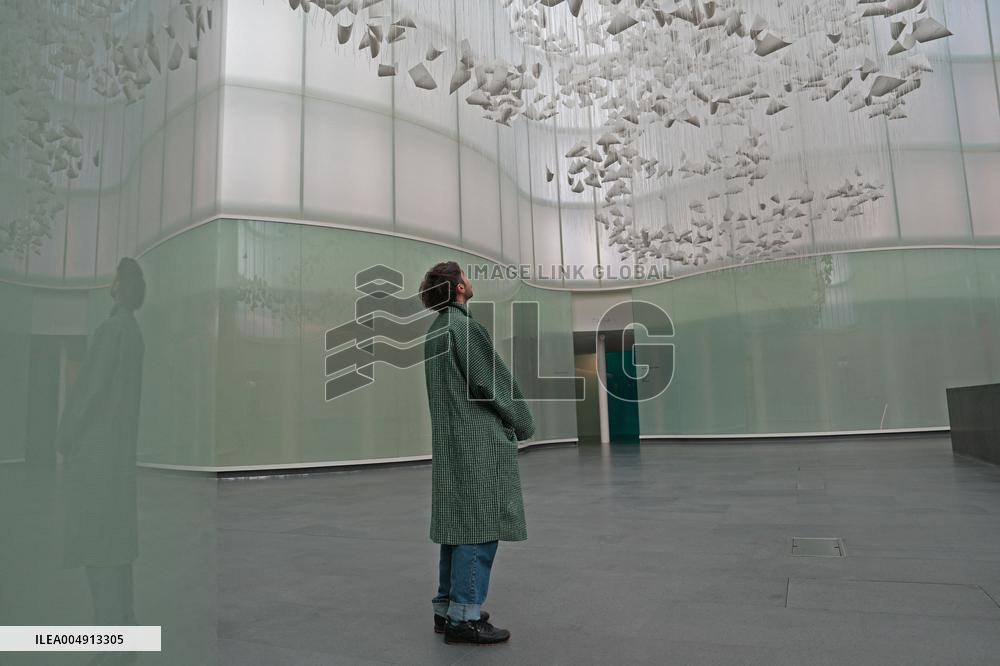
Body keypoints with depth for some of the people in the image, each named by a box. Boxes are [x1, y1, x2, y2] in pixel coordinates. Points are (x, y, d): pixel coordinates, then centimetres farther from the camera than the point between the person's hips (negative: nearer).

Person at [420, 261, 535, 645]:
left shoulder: (435, 330, 14)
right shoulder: (463, 325, -14)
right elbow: (491, 382, -14)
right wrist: (522, 423, 0)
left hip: (450, 440, 9)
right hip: (479, 439, -9)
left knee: (457, 524, 13)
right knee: (480, 525, -4)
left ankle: (447, 608, 20)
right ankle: (464, 617, 0)